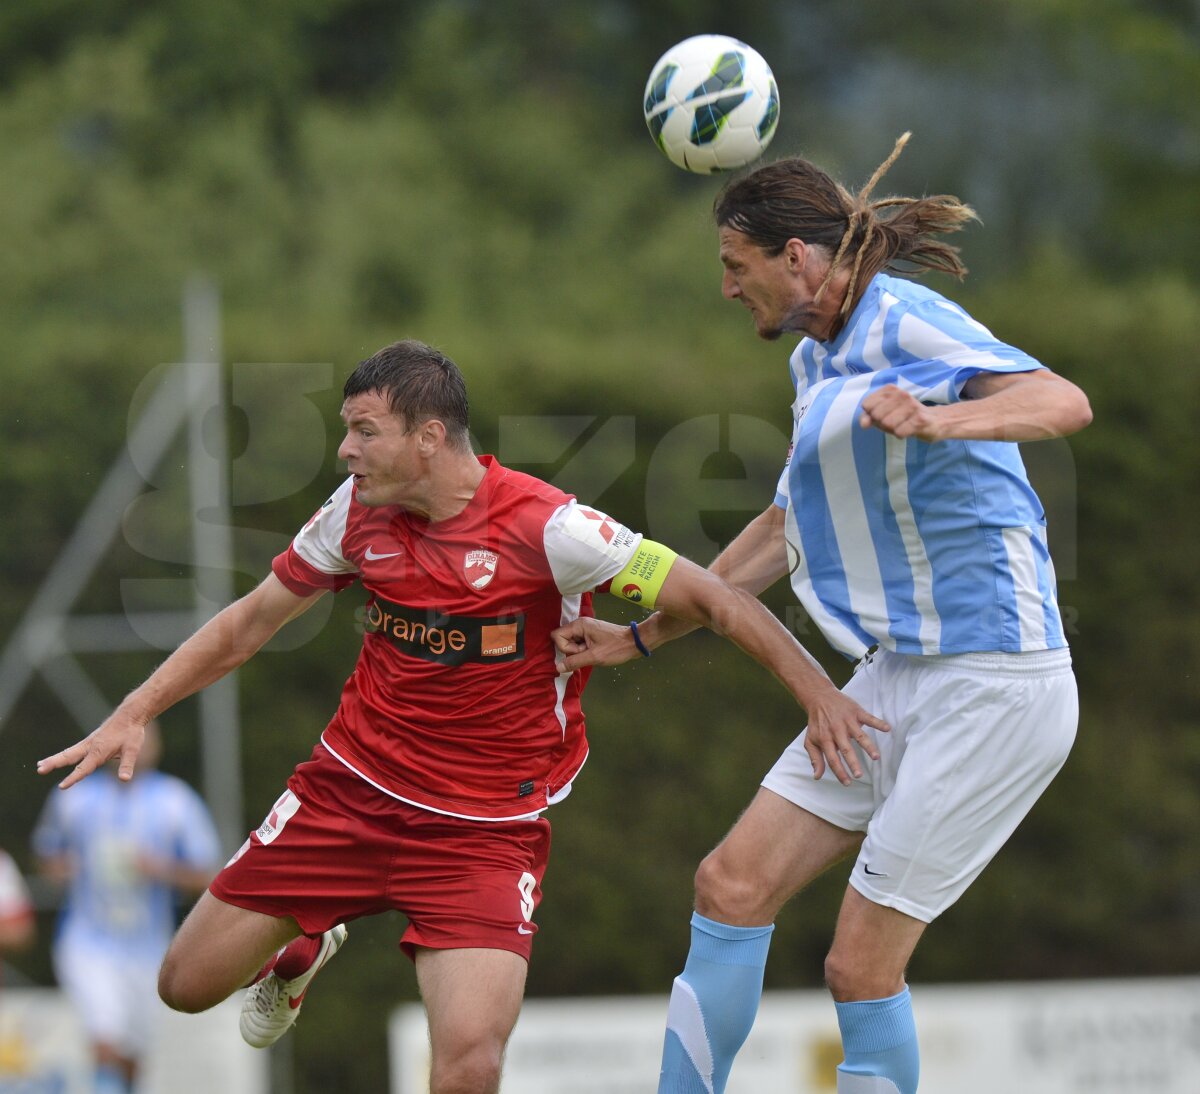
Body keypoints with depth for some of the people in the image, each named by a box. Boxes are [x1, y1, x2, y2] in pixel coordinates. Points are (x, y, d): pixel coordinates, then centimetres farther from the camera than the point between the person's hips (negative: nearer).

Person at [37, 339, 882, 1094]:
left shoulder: (546, 527, -20)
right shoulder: (360, 510, -4)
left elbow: (708, 598, -14)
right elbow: (253, 620, 10)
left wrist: (818, 691, -19)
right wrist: (136, 713, 4)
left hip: (484, 831, -5)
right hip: (352, 787, 5)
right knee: (187, 985, 9)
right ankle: (303, 951, 42)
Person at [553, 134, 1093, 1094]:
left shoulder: (906, 324, -14)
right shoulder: (817, 359, 15)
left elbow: (1066, 404, -30)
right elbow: (787, 529, 29)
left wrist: (938, 418, -48)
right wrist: (641, 635, 31)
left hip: (996, 682, -9)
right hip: (894, 679, 9)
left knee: (862, 967, -9)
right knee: (731, 887, 5)